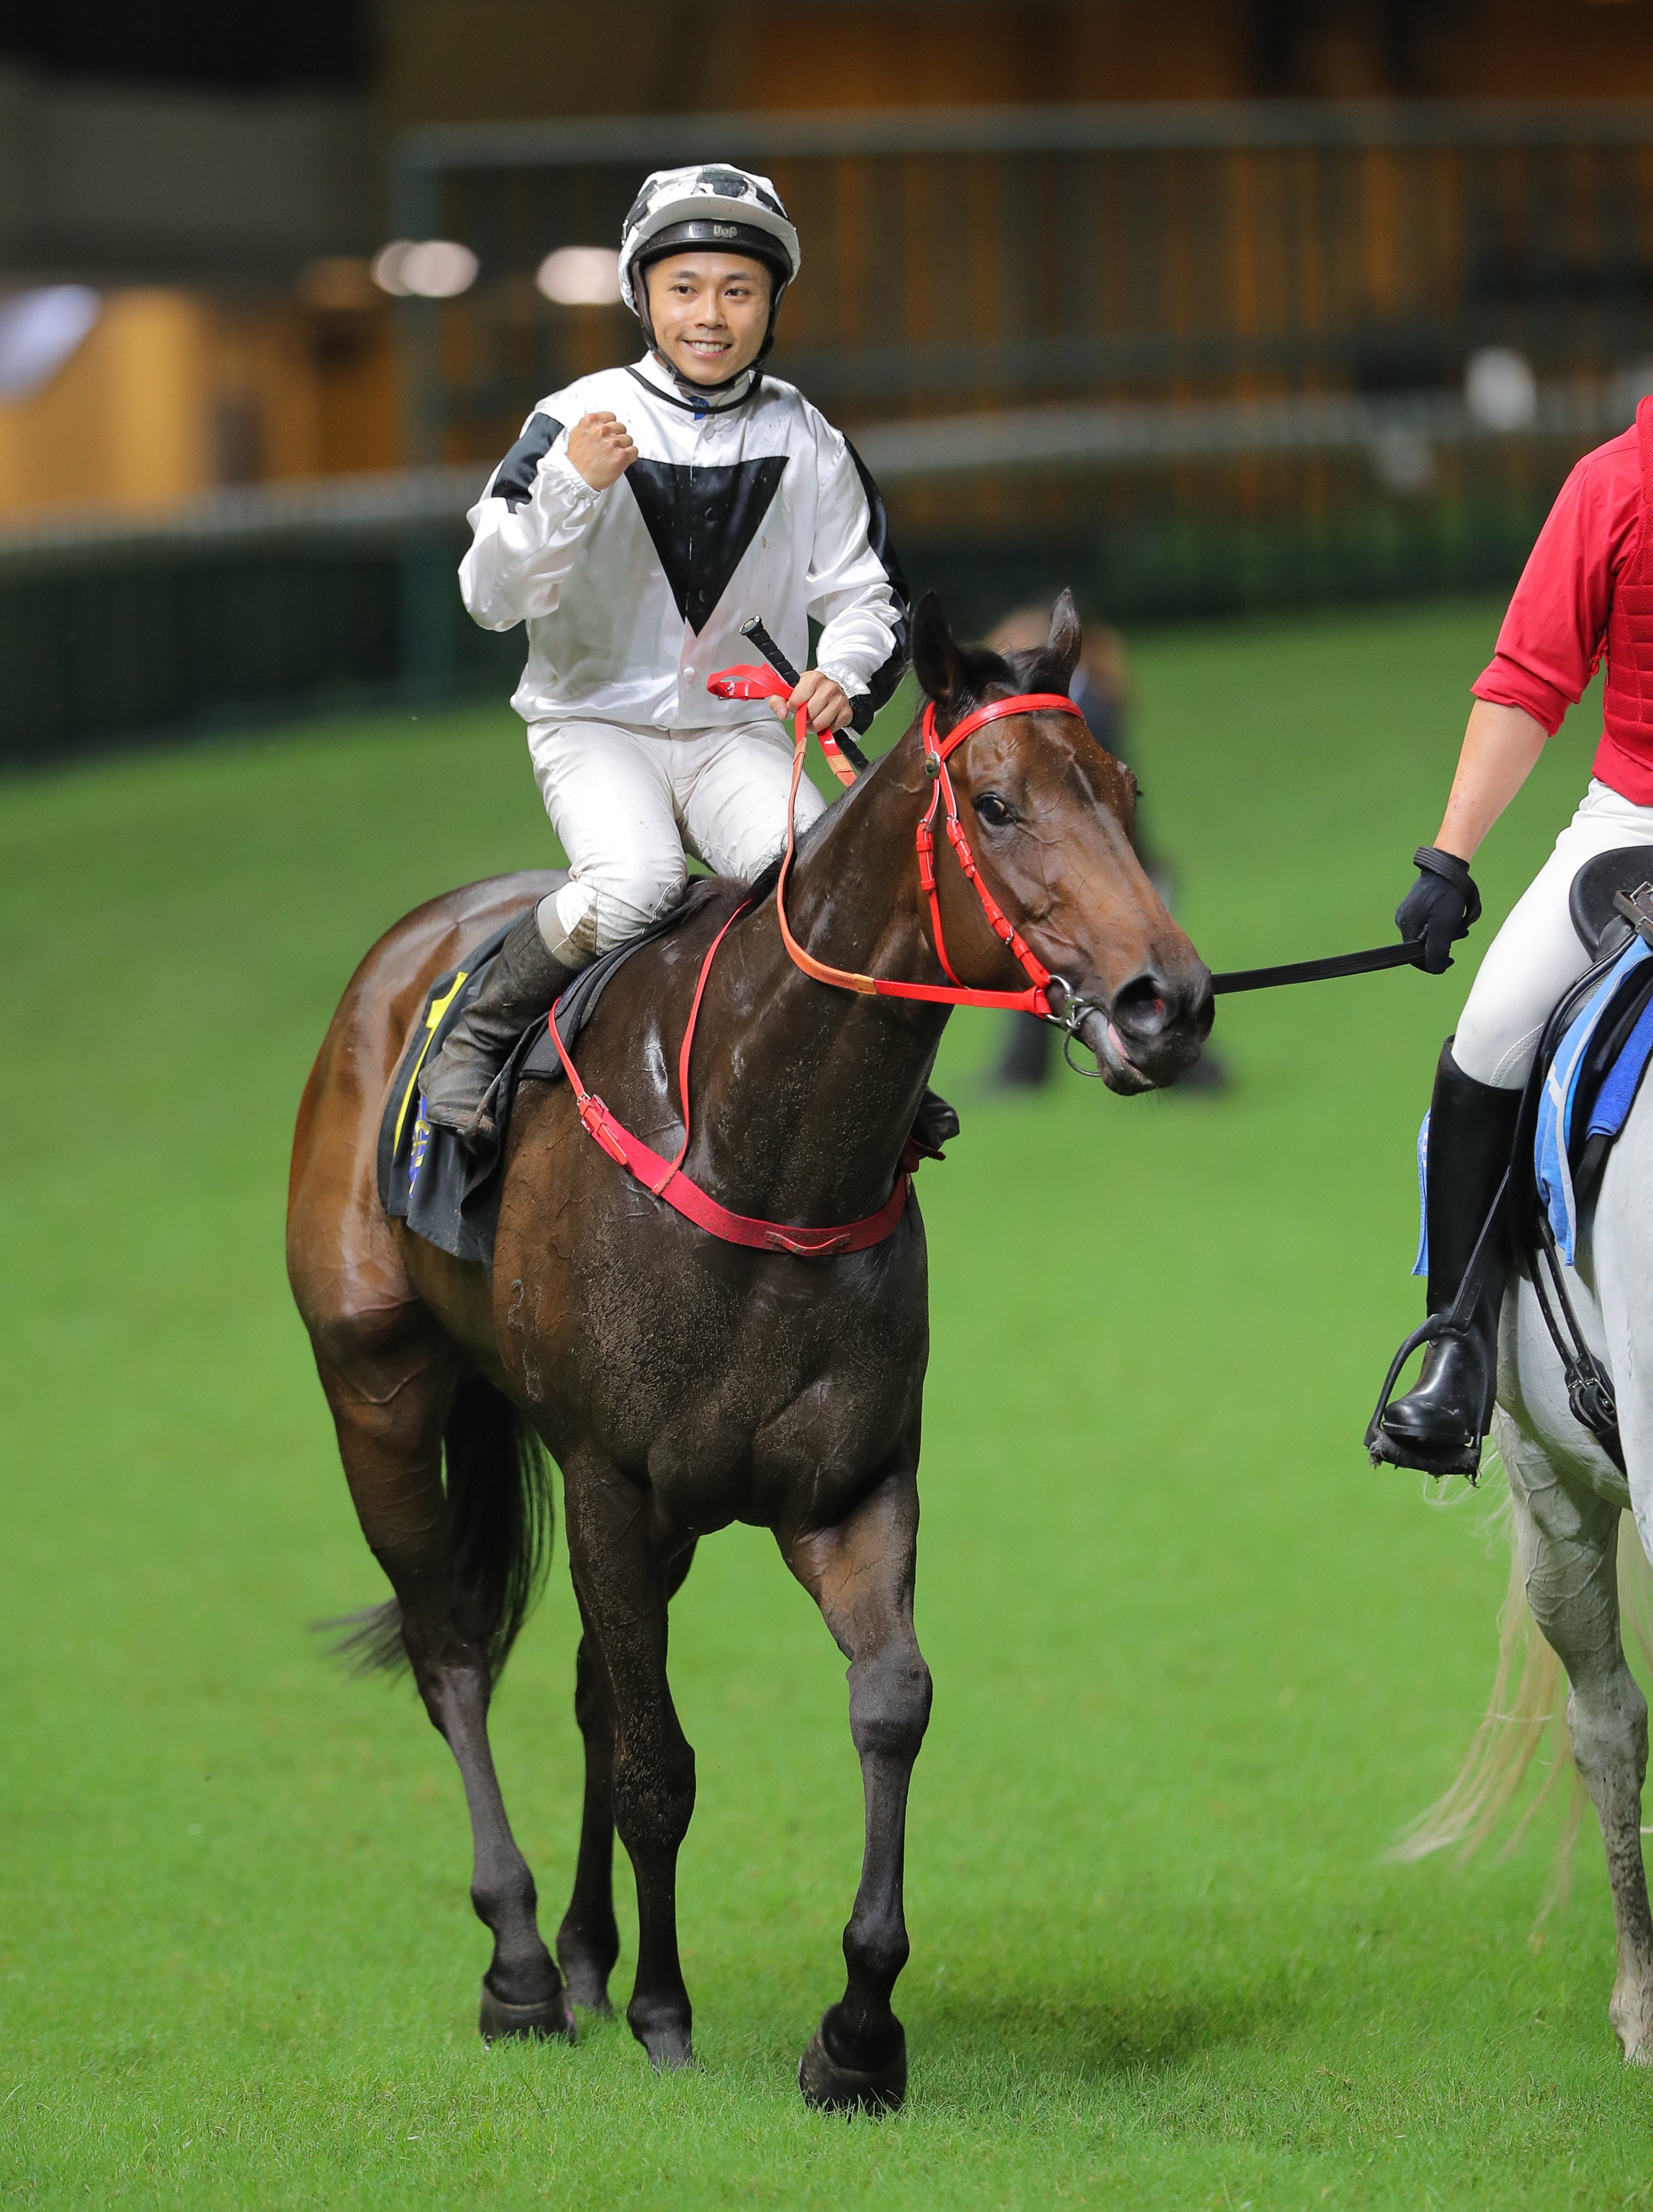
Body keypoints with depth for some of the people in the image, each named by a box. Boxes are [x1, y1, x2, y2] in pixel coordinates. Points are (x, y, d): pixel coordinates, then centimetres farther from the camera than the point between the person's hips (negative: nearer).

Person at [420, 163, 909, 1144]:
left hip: (741, 727, 2)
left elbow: (868, 594, 10)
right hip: (596, 722, -2)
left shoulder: (807, 444, 4)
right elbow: (493, 597, -10)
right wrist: (571, 486, -25)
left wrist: (847, 672, -12)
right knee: (637, 881, -32)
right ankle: (476, 1035, -11)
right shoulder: (577, 421, -5)